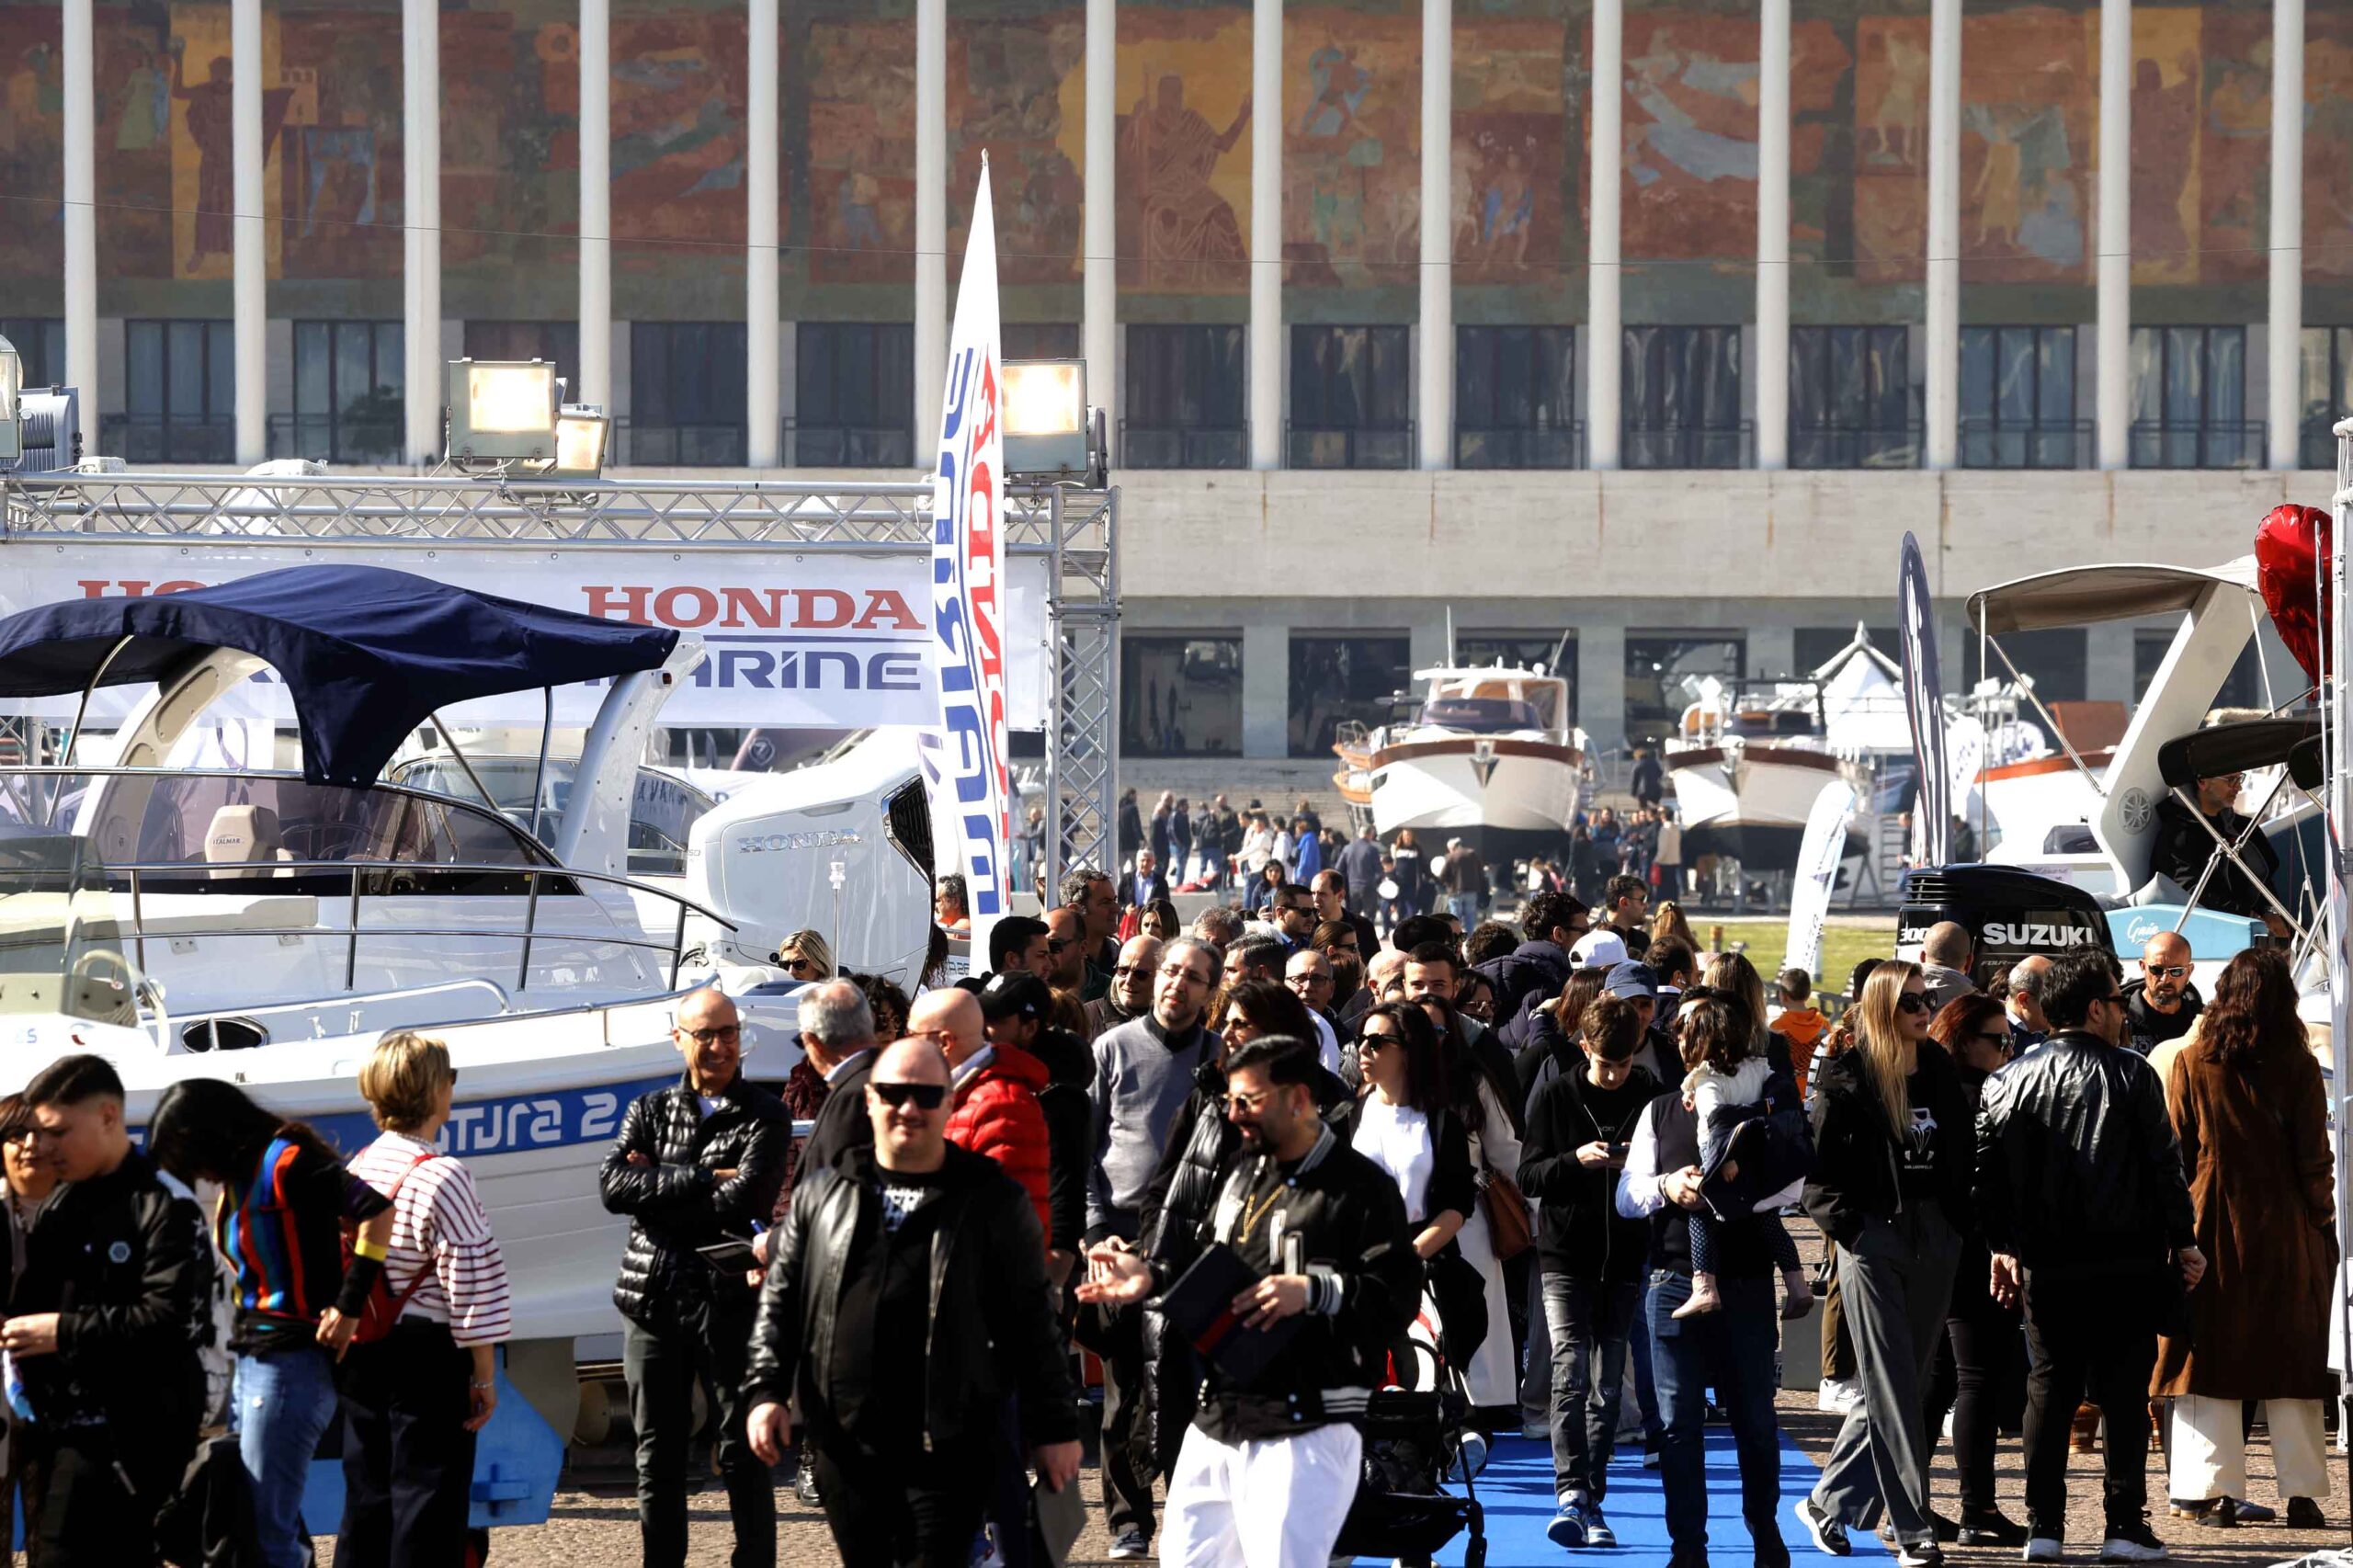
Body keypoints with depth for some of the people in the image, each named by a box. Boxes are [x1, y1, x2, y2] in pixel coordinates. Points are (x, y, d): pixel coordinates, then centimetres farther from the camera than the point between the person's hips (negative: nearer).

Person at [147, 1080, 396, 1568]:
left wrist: (349, 1308, -20)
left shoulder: (284, 1161, -12)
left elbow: (377, 1211, -22)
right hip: (253, 1359, 10)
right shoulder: (237, 1181, 16)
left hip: (291, 1361, -10)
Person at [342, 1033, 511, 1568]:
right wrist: (484, 1373, -9)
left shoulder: (355, 1169, 7)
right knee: (428, 1502, -2)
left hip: (359, 1353, 7)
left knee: (365, 1494, 13)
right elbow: (470, 1280, -15)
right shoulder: (443, 1177, -14)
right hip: (427, 1351, -7)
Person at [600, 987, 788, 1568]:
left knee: (744, 1454, 1)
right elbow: (612, 1186, -6)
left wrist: (657, 1183, -7)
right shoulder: (649, 1110, 11)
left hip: (729, 1297, -3)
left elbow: (746, 1199, -14)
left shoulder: (765, 1116, 1)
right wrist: (705, 1179, -12)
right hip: (652, 1297, 3)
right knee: (657, 1455, 9)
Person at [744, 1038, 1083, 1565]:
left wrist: (1053, 1425, 0)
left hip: (950, 1448, -4)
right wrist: (764, 1390, 2)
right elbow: (780, 1301, 14)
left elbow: (1030, 1322, 1)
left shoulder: (991, 1200, 1)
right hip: (845, 1445, 4)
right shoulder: (824, 1194, 11)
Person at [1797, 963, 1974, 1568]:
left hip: (1935, 1240, 5)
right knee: (1892, 1388, -6)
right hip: (1873, 1240, -5)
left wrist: (1962, 1226, 4)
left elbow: (1962, 1157, 14)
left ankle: (1828, 1501, 21)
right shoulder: (1848, 1079, -4)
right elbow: (1819, 1171, -4)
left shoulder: (1940, 1071, 11)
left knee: (1900, 1383, 8)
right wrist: (1850, 1227, -14)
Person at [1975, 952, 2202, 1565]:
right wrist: (2183, 1240, 4)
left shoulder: (2010, 1080, 2)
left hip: (2045, 1264, 3)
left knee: (2048, 1391, 8)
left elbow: (1989, 1170, 4)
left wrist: (2002, 1246, 13)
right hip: (2126, 1262, -3)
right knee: (2125, 1393, 3)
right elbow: (2165, 1164, -5)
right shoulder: (2131, 1075, -6)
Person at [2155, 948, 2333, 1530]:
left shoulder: (2191, 1063, -2)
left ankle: (2216, 1493, 0)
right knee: (2291, 1359, 7)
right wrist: (2323, 1221, 8)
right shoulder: (2298, 1067, -4)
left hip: (2211, 1224, 0)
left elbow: (2174, 1152, 0)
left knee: (2210, 1357, 5)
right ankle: (2302, 1494, 6)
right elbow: (2314, 1158, -3)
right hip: (2284, 1230, 0)